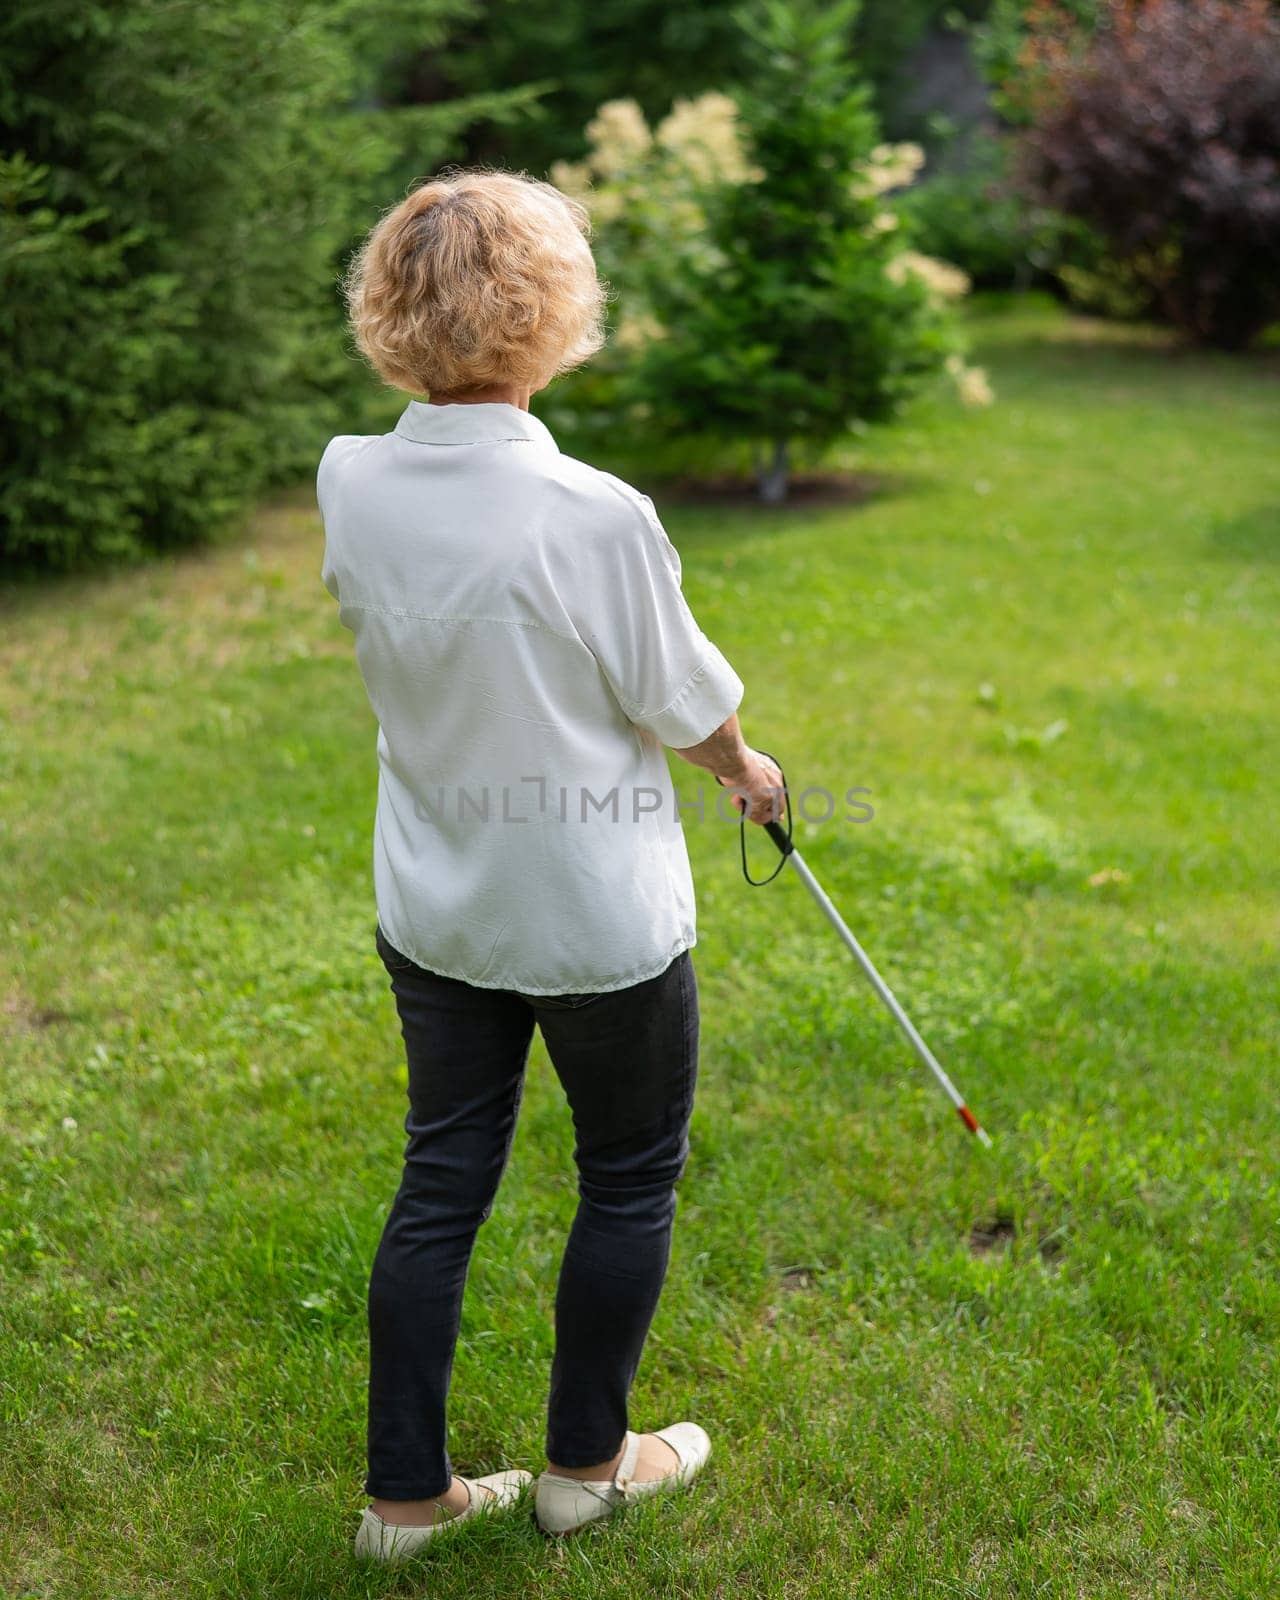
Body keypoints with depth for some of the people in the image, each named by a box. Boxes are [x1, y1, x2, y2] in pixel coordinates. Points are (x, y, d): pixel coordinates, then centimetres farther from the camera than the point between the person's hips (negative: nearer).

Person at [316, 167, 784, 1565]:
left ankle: (405, 1491, 29)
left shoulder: (349, 481, -10)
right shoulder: (597, 517, -26)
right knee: (630, 1180, 17)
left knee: (441, 1179, 17)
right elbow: (684, 703, -10)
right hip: (597, 914, -5)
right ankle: (586, 1462, 35)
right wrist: (746, 772, 9)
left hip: (428, 909, 5)